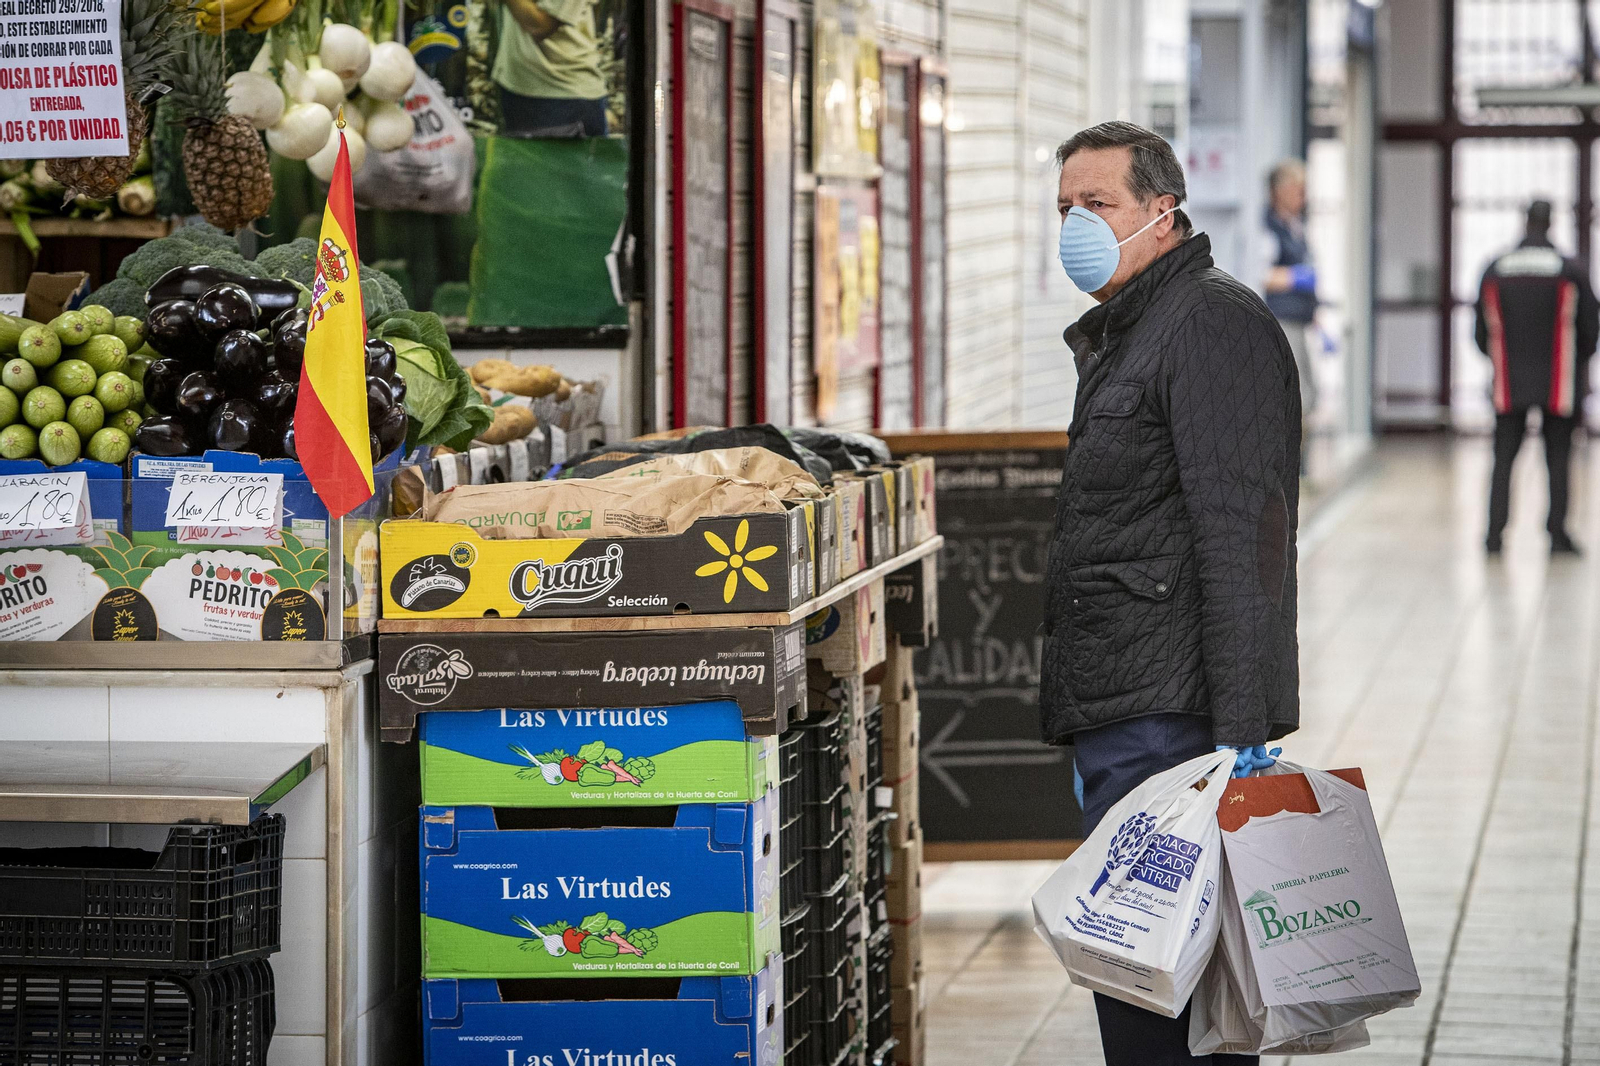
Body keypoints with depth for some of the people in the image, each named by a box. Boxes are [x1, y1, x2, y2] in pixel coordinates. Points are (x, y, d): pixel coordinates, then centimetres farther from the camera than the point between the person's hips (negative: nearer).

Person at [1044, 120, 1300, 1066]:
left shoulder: (1212, 323, -11)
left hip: (1173, 720, -10)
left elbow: (1241, 538, -19)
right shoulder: (1123, 335, 22)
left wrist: (1243, 730, -25)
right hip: (1119, 714, 10)